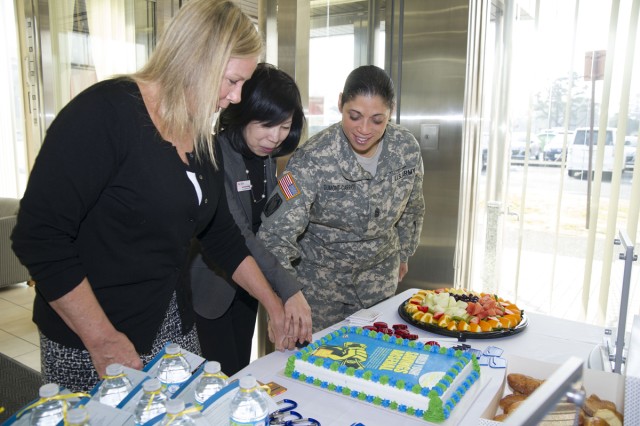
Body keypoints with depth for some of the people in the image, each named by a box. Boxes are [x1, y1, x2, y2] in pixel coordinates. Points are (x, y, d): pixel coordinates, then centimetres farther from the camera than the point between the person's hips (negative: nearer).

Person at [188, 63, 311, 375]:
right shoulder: (213, 156, -23)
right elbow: (234, 233, -32)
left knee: (241, 373, 17)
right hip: (210, 285, -6)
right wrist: (288, 289, -39)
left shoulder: (267, 157, 1)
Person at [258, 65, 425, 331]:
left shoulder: (407, 148, -13)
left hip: (380, 273, 4)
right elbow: (276, 234, -31)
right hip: (320, 276, -3)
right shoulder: (313, 159, -27)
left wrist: (403, 255, 15)